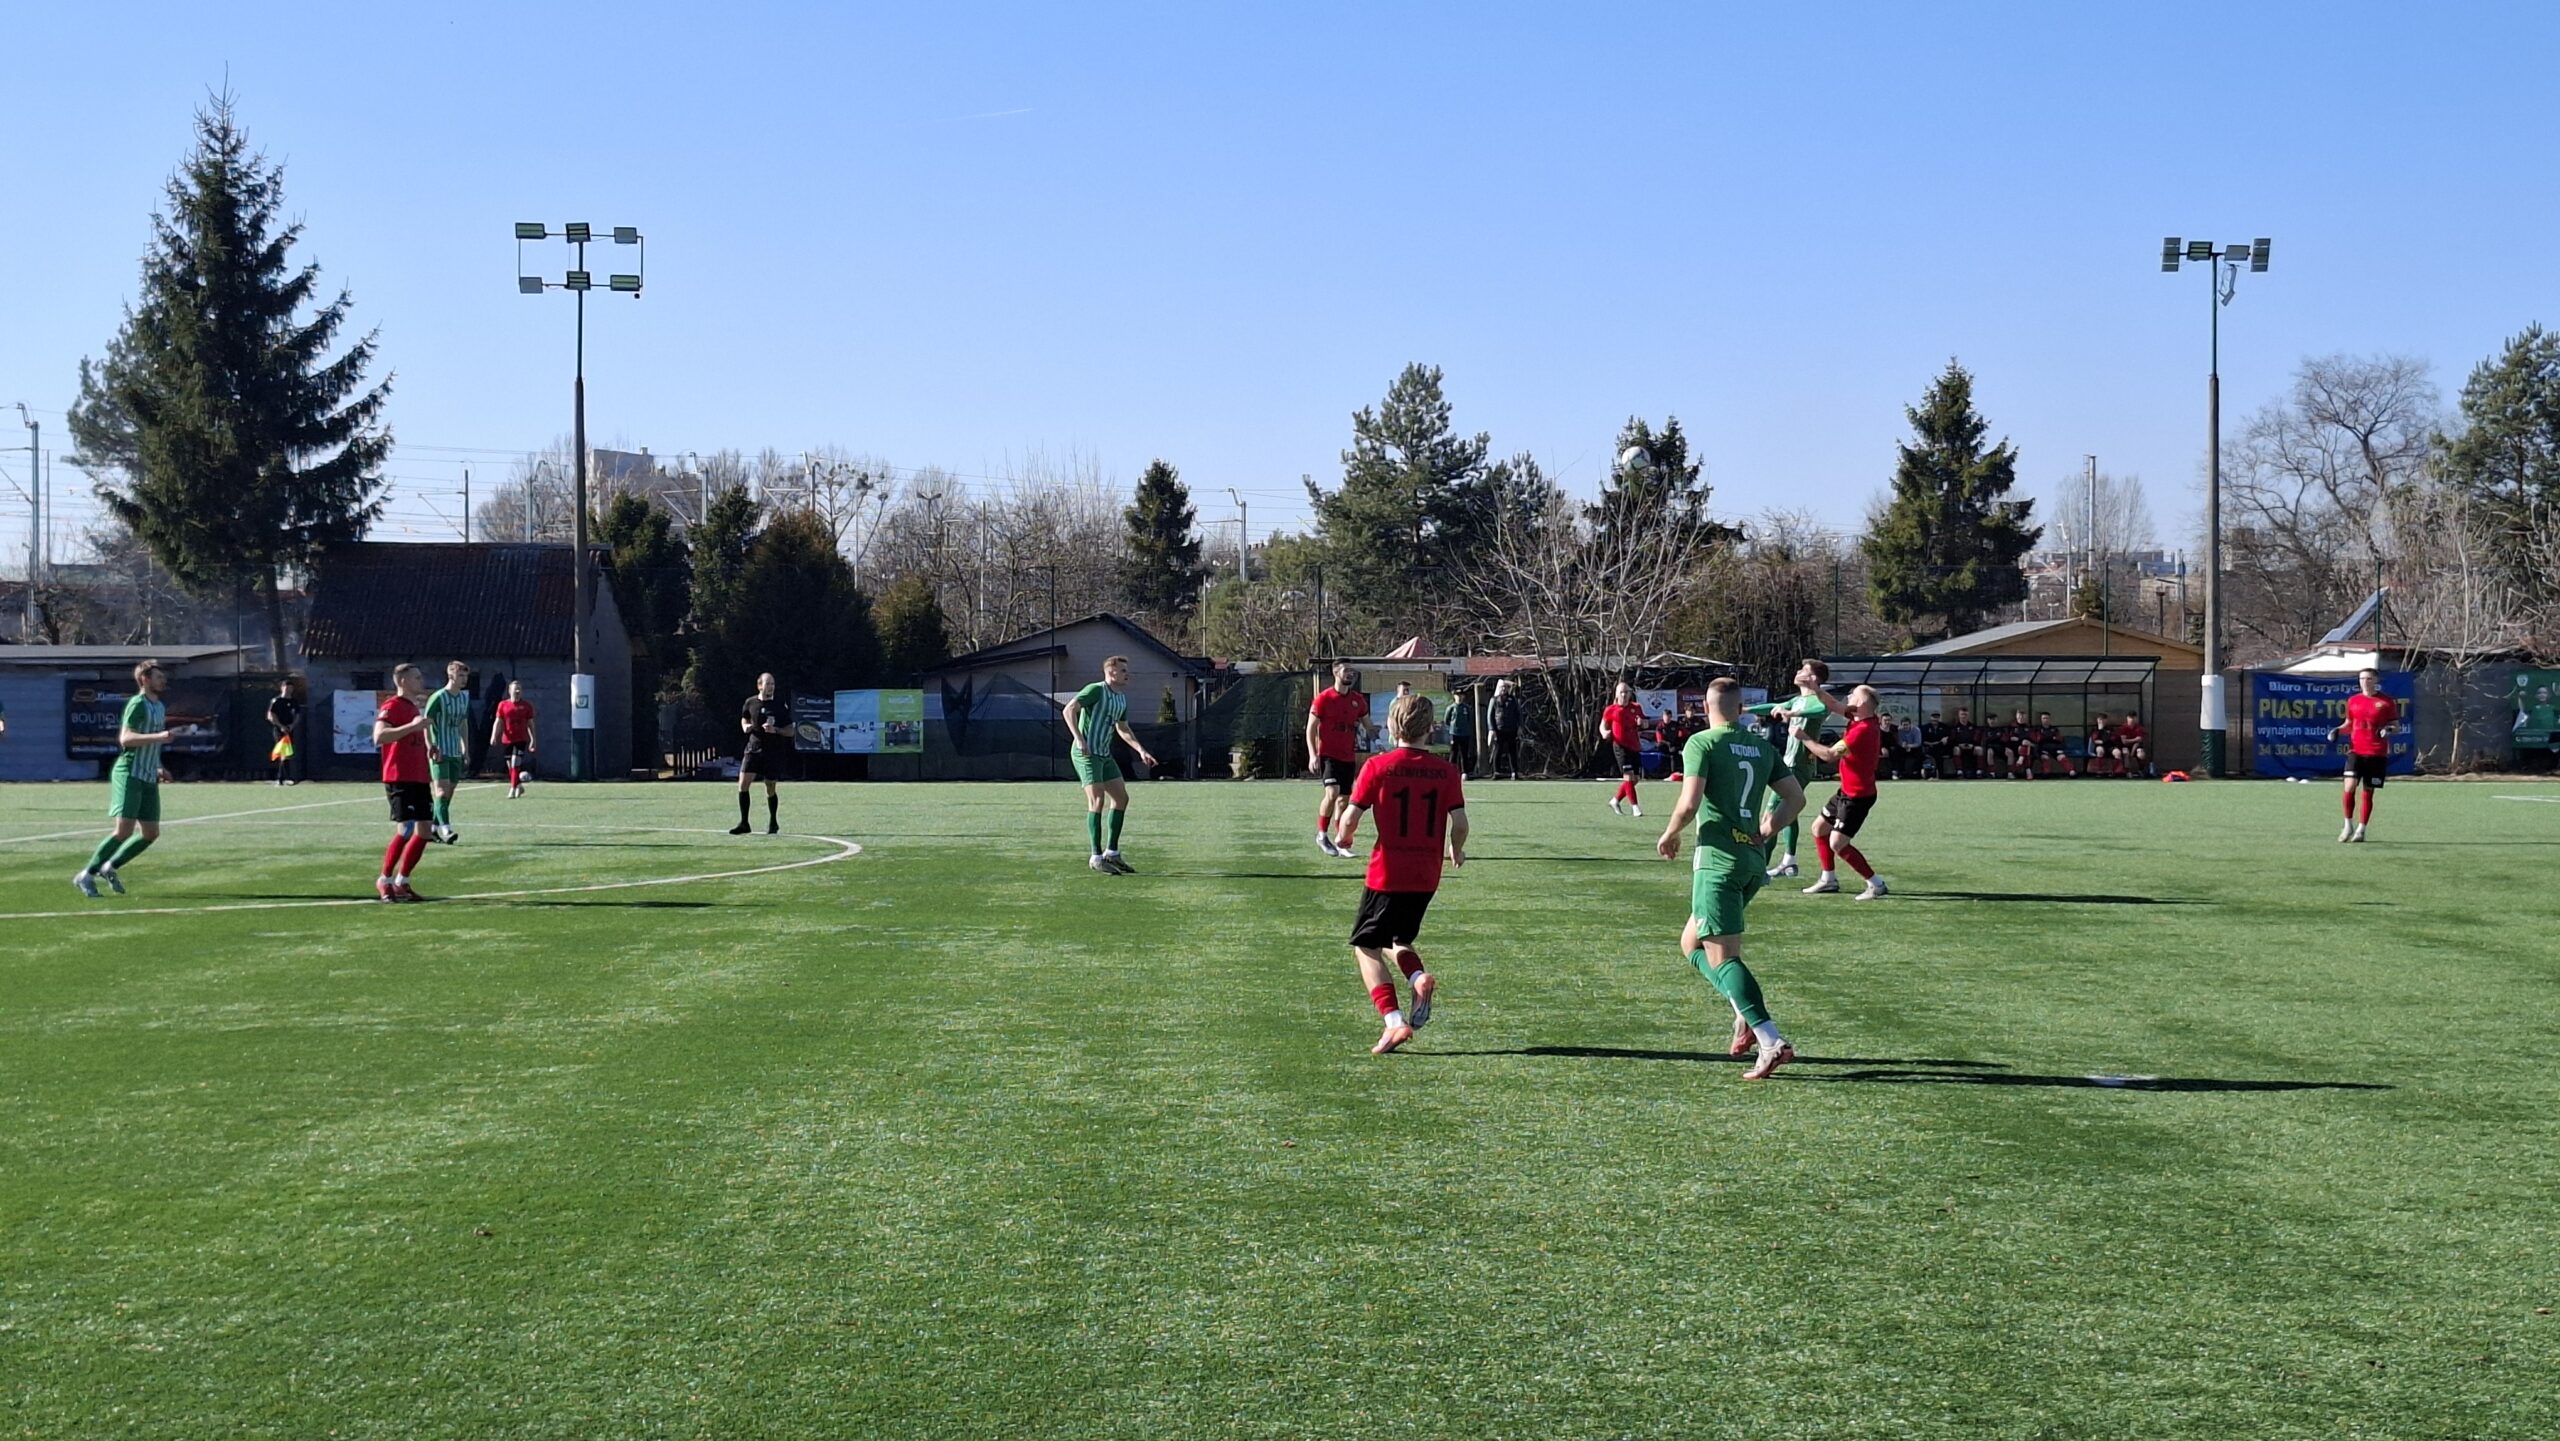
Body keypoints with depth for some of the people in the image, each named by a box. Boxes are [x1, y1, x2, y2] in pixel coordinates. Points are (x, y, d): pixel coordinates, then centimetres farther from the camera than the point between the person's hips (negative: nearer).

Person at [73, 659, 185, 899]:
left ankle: (110, 867, 19)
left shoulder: (159, 707, 18)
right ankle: (87, 875, -4)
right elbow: (125, 738, -20)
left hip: (148, 778, 9)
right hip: (129, 774, -9)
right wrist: (158, 737, -28)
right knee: (124, 830, -13)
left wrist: (156, 767, 20)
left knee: (150, 833, 5)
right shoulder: (137, 704, -9)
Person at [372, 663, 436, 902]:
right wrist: (412, 726, -29)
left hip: (419, 779, 9)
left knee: (424, 831, 6)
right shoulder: (392, 706, -9)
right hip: (399, 779, -9)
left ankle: (401, 883, 14)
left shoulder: (416, 707, 19)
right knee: (406, 829, -15)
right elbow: (379, 736, -24)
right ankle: (385, 882, -3)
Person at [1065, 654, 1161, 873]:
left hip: (1104, 755, 9)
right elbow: (1069, 710, -19)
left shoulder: (1122, 698, 14)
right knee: (1097, 800, -14)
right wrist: (1079, 739, -28)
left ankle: (1111, 853, 15)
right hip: (1085, 754, -9)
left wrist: (1141, 751, 17)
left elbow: (1123, 729, 27)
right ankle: (1097, 858, -10)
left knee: (1121, 798, 7)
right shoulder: (1095, 690, -12)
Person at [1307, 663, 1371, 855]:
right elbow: (1311, 728, -6)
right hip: (1328, 755, -5)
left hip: (1349, 757, 5)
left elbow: (1368, 727, 19)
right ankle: (1322, 835, -5)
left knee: (1344, 799, 8)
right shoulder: (1323, 698, -7)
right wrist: (1313, 755, -14)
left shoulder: (1358, 700, 9)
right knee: (1333, 792, -22)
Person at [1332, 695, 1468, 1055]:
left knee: (1366, 946, 8)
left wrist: (1343, 837, 14)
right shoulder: (1446, 771, -1)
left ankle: (1393, 1021, -8)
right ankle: (1418, 976, -8)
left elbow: (1351, 817, -9)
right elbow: (1459, 822, -5)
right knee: (1397, 939, 25)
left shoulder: (1378, 766, -8)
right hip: (1427, 876, 4)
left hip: (1387, 873, -4)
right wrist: (1456, 851, 16)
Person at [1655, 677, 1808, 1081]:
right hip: (1754, 861, 7)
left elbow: (1689, 804, -15)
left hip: (1717, 859, -7)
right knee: (1692, 943, 20)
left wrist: (1670, 835, 2)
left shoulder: (1701, 743, -7)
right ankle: (1748, 1014, 5)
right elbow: (1796, 798, 11)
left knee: (1721, 955, -8)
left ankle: (1771, 1042, -20)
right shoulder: (1762, 747, 12)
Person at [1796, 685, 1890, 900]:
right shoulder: (1857, 719, 0)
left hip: (1858, 796, -10)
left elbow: (1830, 755, -28)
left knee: (1837, 844, -11)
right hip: (1846, 792, 10)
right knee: (1819, 828, 17)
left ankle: (1876, 884, -2)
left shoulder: (1863, 730, -27)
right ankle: (1828, 880, 27)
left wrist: (1805, 738, -19)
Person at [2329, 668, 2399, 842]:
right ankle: (2348, 825, 1)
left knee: (2368, 792, 3)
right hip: (2355, 751, 1)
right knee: (2349, 787, -15)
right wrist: (2337, 730, 1)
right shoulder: (2353, 701, 9)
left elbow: (2396, 725, 6)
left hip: (2377, 754, -1)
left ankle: (2361, 829, 14)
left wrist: (2389, 729, -17)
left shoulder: (2387, 702, 1)